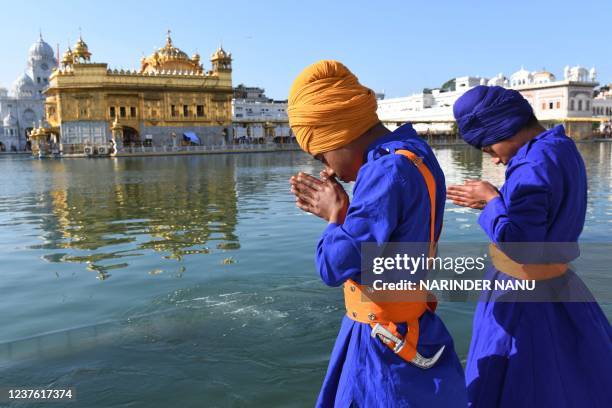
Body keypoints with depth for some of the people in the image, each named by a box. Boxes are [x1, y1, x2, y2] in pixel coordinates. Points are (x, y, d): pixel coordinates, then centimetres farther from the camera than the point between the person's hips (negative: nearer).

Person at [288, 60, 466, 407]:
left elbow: (335, 265, -28)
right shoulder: (410, 155, 5)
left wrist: (335, 215, -11)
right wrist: (341, 212, 0)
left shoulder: (387, 172, -26)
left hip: (387, 346, -9)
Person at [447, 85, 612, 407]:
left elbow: (520, 245, -27)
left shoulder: (532, 166, -27)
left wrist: (492, 200, -16)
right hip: (561, 288, 9)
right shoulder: (564, 150, 2)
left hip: (524, 300, -9)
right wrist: (492, 202, 8)